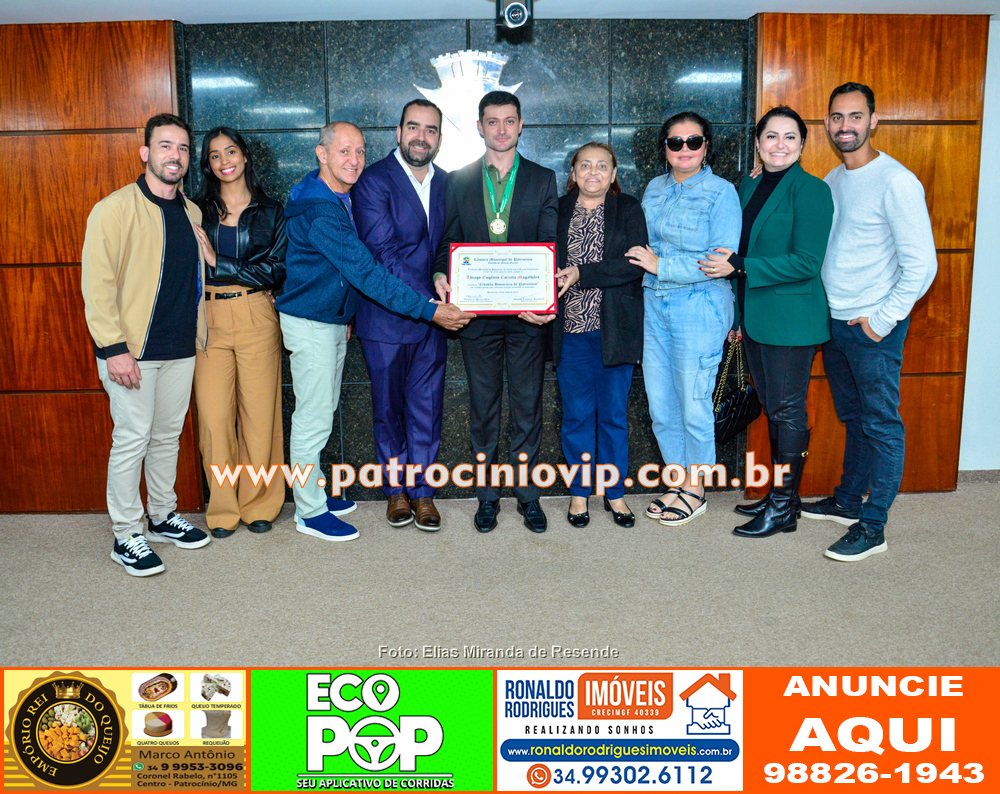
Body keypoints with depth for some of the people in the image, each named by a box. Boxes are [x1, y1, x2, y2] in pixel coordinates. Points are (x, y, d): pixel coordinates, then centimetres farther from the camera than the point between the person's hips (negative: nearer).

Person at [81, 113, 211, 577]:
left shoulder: (191, 212, 12)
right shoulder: (116, 209, -9)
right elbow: (97, 283, -13)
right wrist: (114, 348, -18)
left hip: (180, 348, 6)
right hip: (132, 351, -6)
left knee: (168, 435, 15)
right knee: (131, 439, -1)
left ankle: (163, 517, 29)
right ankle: (126, 537, 10)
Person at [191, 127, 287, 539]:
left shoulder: (270, 211, 9)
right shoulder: (197, 210, 11)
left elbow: (278, 269, -2)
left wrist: (219, 263, -9)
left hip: (257, 318, 0)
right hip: (208, 319, 1)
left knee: (260, 412, 0)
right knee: (213, 415, -2)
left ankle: (258, 504, 16)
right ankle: (222, 509, 12)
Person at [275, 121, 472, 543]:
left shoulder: (341, 199, 5)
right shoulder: (320, 211, -26)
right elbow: (367, 273, -30)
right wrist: (430, 310, -29)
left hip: (334, 318, 9)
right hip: (310, 323, -9)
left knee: (321, 412, 17)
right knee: (314, 418, -1)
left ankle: (313, 492, 31)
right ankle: (310, 511, 11)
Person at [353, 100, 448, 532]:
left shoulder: (446, 183, 9)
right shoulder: (373, 181, -8)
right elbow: (384, 254, -16)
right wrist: (428, 302, -19)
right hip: (387, 317, -4)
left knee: (427, 407, 8)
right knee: (389, 407, 9)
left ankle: (422, 491, 20)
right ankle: (396, 491, 23)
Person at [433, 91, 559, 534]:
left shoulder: (543, 179, 7)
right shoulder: (458, 182, 10)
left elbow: (549, 246, 1)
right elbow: (449, 241, 8)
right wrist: (441, 275, -14)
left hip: (528, 313, -1)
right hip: (477, 310, 1)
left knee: (528, 405, 5)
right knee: (483, 406, 8)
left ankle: (528, 496, 18)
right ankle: (487, 496, 20)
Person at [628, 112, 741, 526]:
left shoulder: (721, 192, -7)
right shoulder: (655, 189, 11)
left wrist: (662, 265, -15)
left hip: (699, 309, -6)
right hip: (654, 305, 6)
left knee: (693, 406, 3)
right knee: (660, 406, 10)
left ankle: (696, 490, 20)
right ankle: (678, 482, 27)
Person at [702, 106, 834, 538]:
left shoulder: (811, 190, -11)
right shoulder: (748, 186, 12)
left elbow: (806, 262, -19)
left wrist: (739, 267, -19)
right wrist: (738, 314, 18)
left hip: (792, 319, -7)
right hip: (756, 318, 8)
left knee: (788, 410, 1)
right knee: (772, 408, 15)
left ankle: (784, 507, 12)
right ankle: (778, 493, 28)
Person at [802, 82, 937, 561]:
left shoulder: (896, 182, -15)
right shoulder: (832, 181, 9)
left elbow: (921, 266, -17)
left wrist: (882, 319, -16)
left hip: (874, 327, -7)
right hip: (834, 321, 8)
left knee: (881, 426, 1)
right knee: (853, 419, 19)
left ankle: (872, 527, 9)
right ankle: (847, 501, 32)